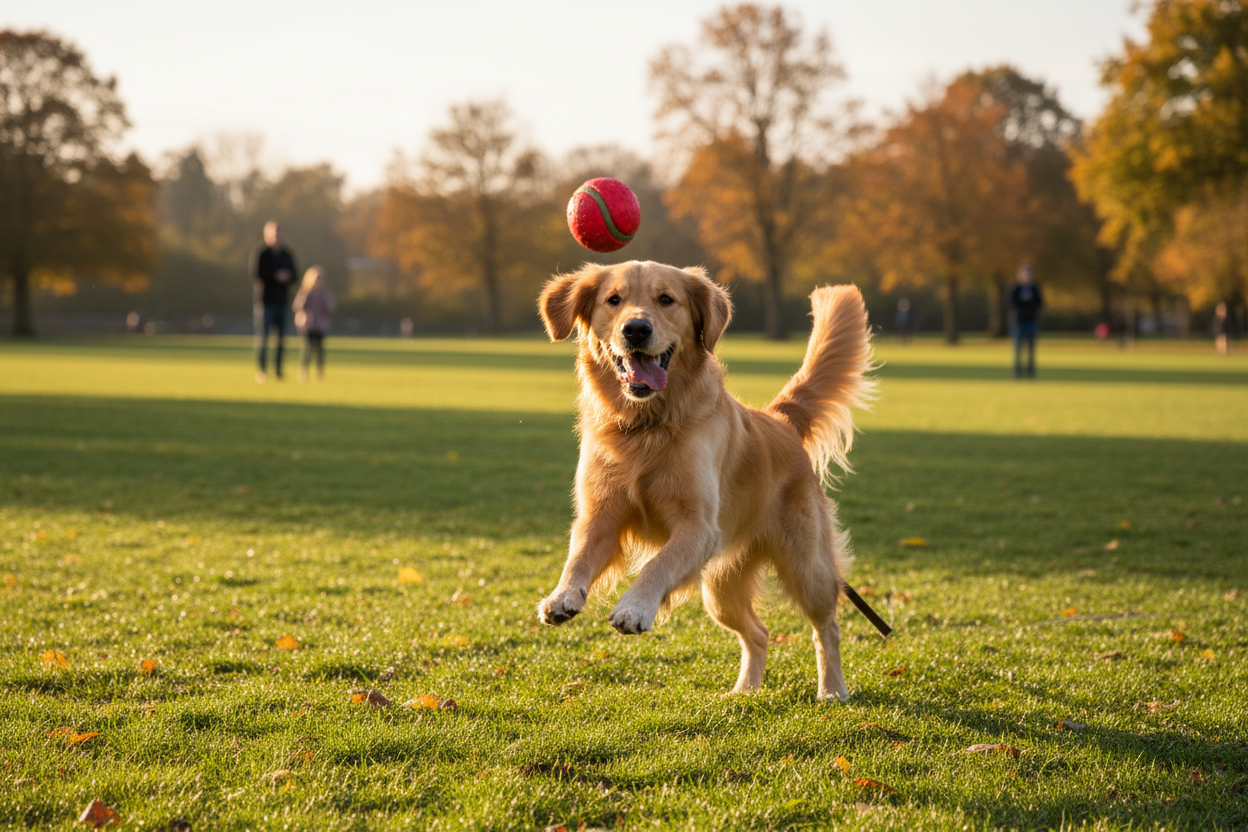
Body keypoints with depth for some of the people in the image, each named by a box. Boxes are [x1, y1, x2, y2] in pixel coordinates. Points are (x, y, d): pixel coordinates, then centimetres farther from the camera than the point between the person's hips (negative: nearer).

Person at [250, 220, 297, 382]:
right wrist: (276, 276, -15)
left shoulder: (286, 254, 14)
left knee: (281, 337, 2)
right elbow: (256, 275, -12)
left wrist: (287, 276, -8)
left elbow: (293, 275, 15)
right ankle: (260, 370, -4)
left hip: (281, 301, 5)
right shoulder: (261, 253, -4)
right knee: (262, 337, -8)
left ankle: (278, 370, 8)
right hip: (264, 300, -5)